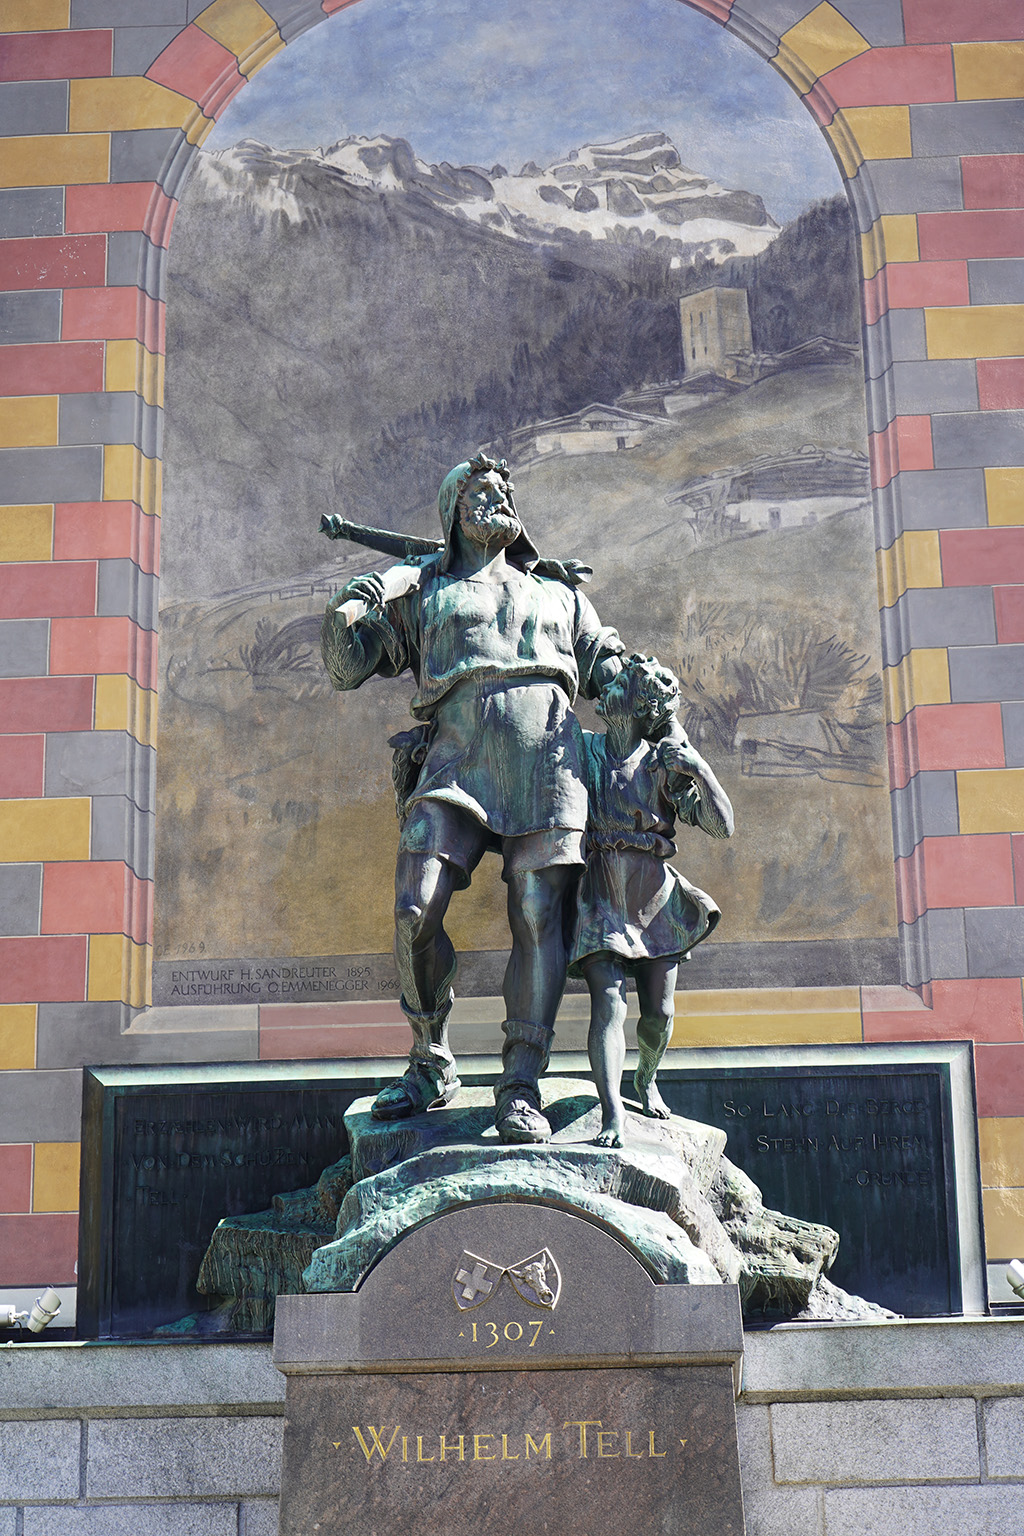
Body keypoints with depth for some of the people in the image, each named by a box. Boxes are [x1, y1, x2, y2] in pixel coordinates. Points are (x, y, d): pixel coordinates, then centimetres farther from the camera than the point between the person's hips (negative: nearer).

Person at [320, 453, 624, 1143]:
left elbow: (606, 666, 29)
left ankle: (521, 1091, -5)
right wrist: (344, 614, -3)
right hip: (457, 763, -1)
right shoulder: (423, 590, 21)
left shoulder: (558, 590, 27)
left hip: (547, 764, 1)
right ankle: (431, 1065, 6)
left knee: (539, 922, -9)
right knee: (416, 912, -14)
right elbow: (349, 665, 19)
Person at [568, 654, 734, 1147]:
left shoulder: (664, 763, 4)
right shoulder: (582, 749, 6)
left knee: (659, 1012, 4)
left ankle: (647, 1080, 35)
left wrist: (699, 768, -14)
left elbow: (722, 825, -2)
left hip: (655, 898, 1)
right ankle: (612, 1114, -27)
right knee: (609, 1003, -18)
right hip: (601, 897, -1)